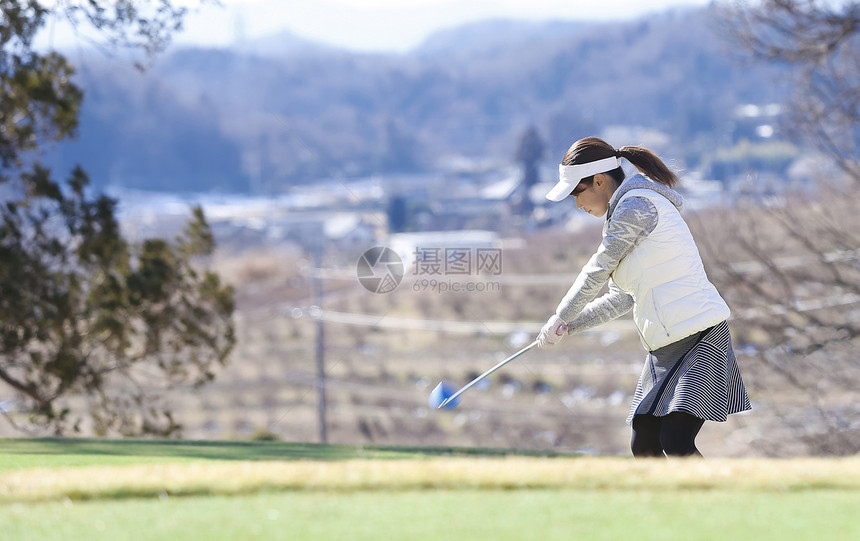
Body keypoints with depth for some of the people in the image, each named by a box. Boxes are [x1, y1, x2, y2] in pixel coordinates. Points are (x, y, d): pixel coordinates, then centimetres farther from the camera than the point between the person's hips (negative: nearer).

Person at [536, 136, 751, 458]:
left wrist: (559, 319, 8)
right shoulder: (629, 212, 21)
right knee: (644, 447, 7)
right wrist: (570, 327, 12)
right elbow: (621, 298, 24)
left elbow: (597, 273, -6)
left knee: (676, 444, -20)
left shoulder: (636, 206, -10)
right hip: (666, 347, 10)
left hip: (699, 336, -10)